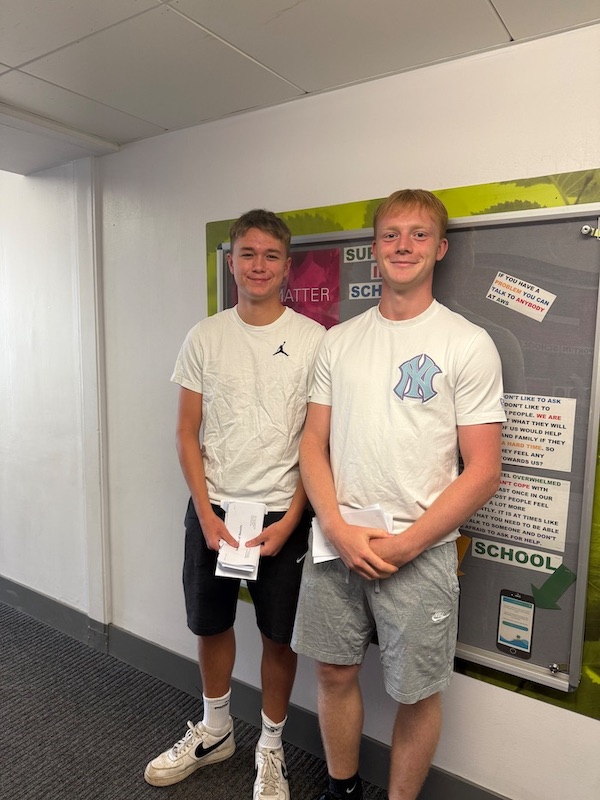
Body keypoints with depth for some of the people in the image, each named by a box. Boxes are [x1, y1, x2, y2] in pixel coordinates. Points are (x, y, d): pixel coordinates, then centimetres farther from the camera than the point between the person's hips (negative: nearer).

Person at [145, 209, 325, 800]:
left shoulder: (313, 340, -6)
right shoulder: (205, 337, 1)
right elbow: (187, 433, 2)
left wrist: (289, 521, -11)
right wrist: (207, 516, -6)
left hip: (282, 512, -2)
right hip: (211, 509, 3)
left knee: (278, 635, 11)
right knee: (210, 624, 19)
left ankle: (270, 748, 37)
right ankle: (214, 730, 45)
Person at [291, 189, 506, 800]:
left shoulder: (467, 345, -6)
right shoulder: (338, 341, 6)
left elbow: (483, 471, -8)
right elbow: (313, 444, 5)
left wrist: (404, 545, -14)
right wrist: (339, 530, -9)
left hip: (419, 552, -3)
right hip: (336, 542, 4)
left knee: (415, 693, 12)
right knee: (334, 673, 17)